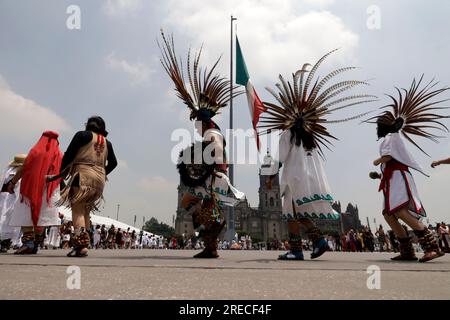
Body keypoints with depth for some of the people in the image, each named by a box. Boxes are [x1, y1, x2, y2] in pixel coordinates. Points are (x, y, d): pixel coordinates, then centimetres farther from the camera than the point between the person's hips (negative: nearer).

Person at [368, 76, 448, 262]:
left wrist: (377, 161, 4)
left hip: (398, 178, -10)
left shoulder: (391, 137, 1)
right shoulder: (391, 139, 30)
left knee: (400, 212, -26)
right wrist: (379, 175, 25)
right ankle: (407, 251, -5)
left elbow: (387, 157, -15)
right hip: (393, 180, 10)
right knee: (388, 215, 0)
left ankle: (432, 247, -32)